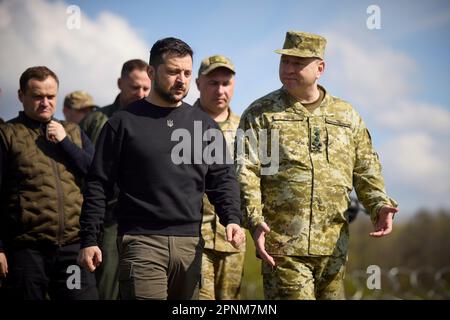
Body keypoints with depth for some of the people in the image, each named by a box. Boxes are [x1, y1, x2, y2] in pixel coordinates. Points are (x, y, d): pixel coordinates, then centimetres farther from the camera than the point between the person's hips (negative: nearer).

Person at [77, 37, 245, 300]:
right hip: (141, 241, -3)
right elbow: (98, 184, 3)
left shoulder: (205, 125, 13)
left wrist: (232, 219, -6)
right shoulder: (124, 123, 4)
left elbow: (223, 178, 13)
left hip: (191, 244, 4)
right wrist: (89, 239, -3)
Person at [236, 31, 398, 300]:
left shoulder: (346, 115, 14)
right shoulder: (260, 114, 2)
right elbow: (245, 172, -6)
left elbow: (366, 169, 17)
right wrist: (255, 221, -20)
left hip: (334, 247, 4)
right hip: (282, 246, -4)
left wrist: (380, 206, -2)